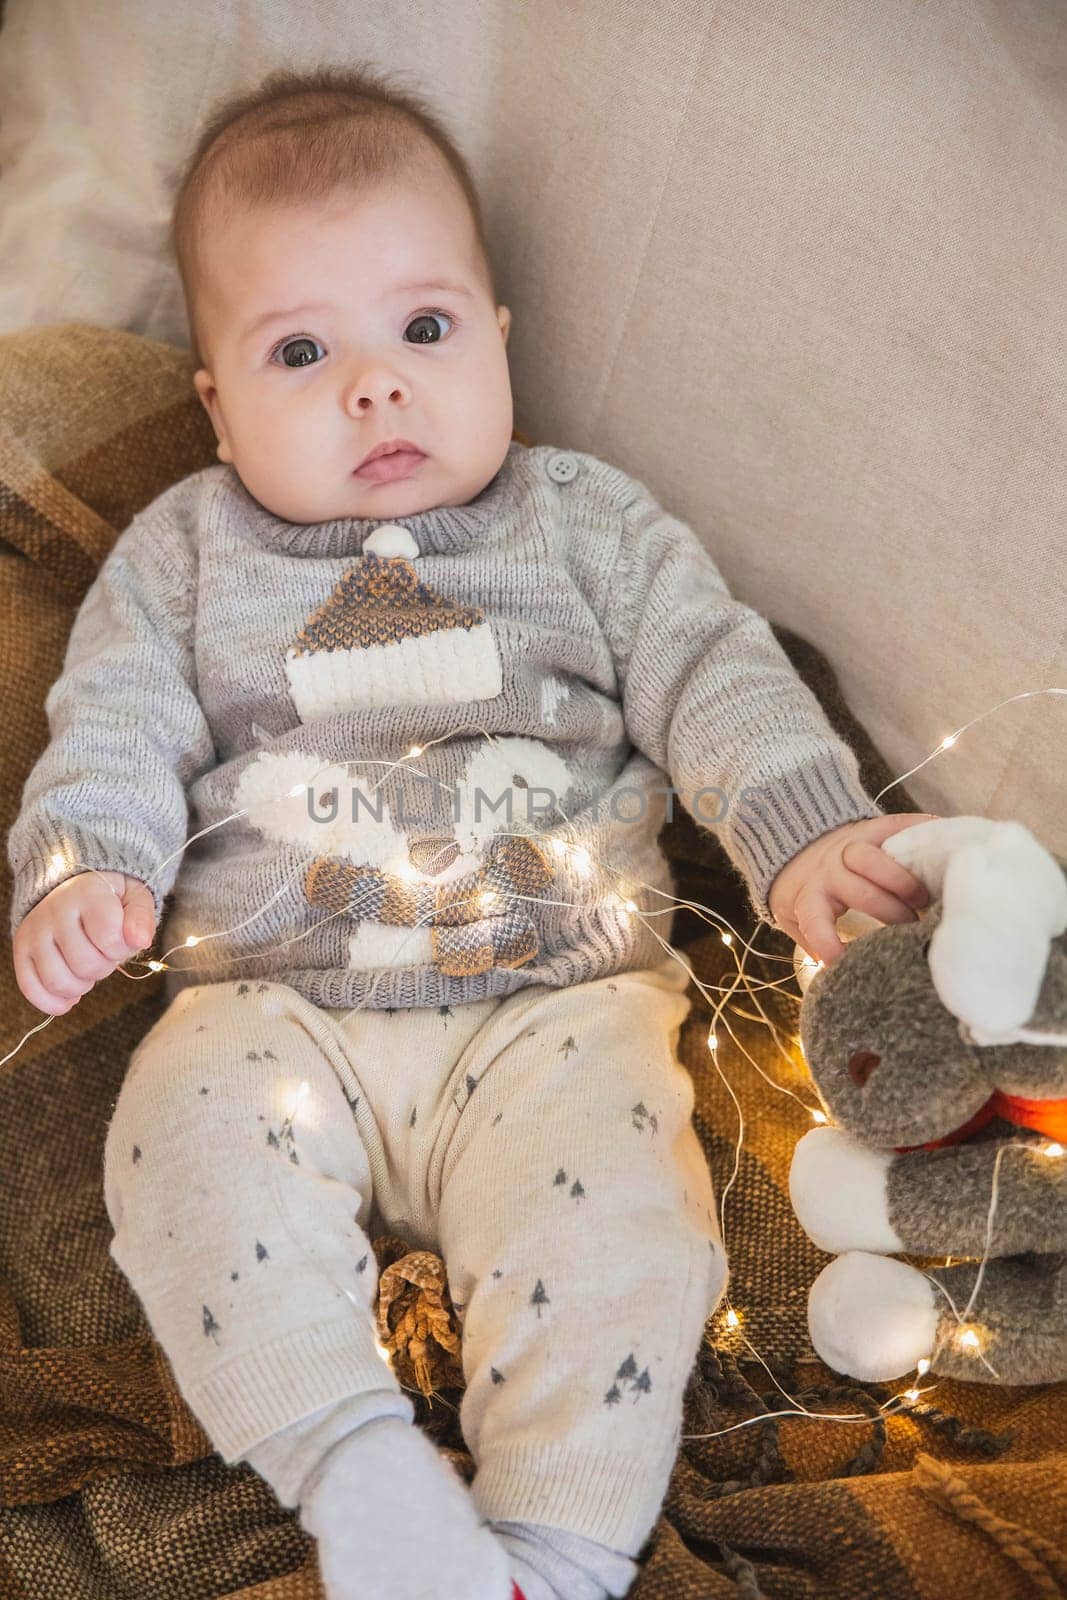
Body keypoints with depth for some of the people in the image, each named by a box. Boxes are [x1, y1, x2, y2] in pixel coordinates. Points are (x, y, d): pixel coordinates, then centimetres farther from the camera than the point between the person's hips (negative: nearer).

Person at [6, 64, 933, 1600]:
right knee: (186, 1139, -27)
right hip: (275, 1008, 2)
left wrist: (809, 830, -12)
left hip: (554, 995, -1)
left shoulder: (588, 519, 10)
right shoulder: (182, 552, 11)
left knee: (613, 1201, -25)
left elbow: (712, 670, 3)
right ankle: (356, 1463, -22)